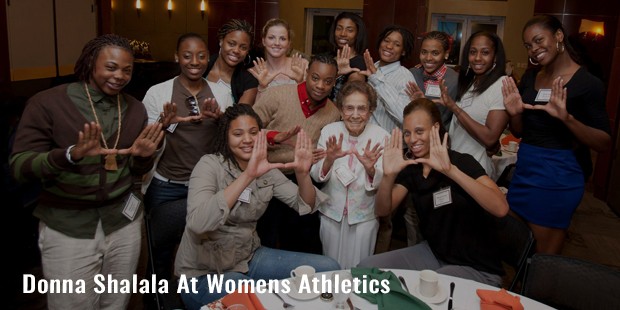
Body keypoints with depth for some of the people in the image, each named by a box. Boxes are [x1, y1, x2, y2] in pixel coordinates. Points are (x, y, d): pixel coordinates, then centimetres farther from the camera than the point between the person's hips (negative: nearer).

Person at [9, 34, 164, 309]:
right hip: (67, 227, -3)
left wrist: (143, 156, -13)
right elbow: (19, 166, -15)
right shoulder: (47, 103, -9)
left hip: (124, 221, 4)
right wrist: (71, 154, -32)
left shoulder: (135, 109, 5)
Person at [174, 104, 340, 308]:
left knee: (328, 268, -2)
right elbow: (197, 223, -34)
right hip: (204, 273, -6)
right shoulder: (210, 165, -16)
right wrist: (247, 175, -42)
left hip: (248, 258, 6)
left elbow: (305, 206, -3)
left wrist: (302, 174, -23)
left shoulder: (266, 170, 2)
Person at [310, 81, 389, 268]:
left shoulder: (381, 136, -13)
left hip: (364, 216, -1)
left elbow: (382, 185, -14)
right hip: (331, 213, 1)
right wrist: (329, 160, -31)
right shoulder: (329, 131, -9)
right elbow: (316, 176, -10)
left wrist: (370, 169, -35)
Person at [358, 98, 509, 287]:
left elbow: (500, 208, -32)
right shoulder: (410, 167, 0)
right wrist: (389, 176, -27)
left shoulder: (462, 162, -16)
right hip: (434, 254, 6)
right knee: (367, 267, -5)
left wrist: (450, 170, -42)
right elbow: (382, 211, -9)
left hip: (477, 269, -5)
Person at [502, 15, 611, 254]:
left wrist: (566, 117, -29)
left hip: (558, 176, -6)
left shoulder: (588, 84, -12)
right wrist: (514, 113, -10)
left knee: (544, 258, 6)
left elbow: (604, 144, -14)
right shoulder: (529, 78, 5)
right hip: (523, 169, 6)